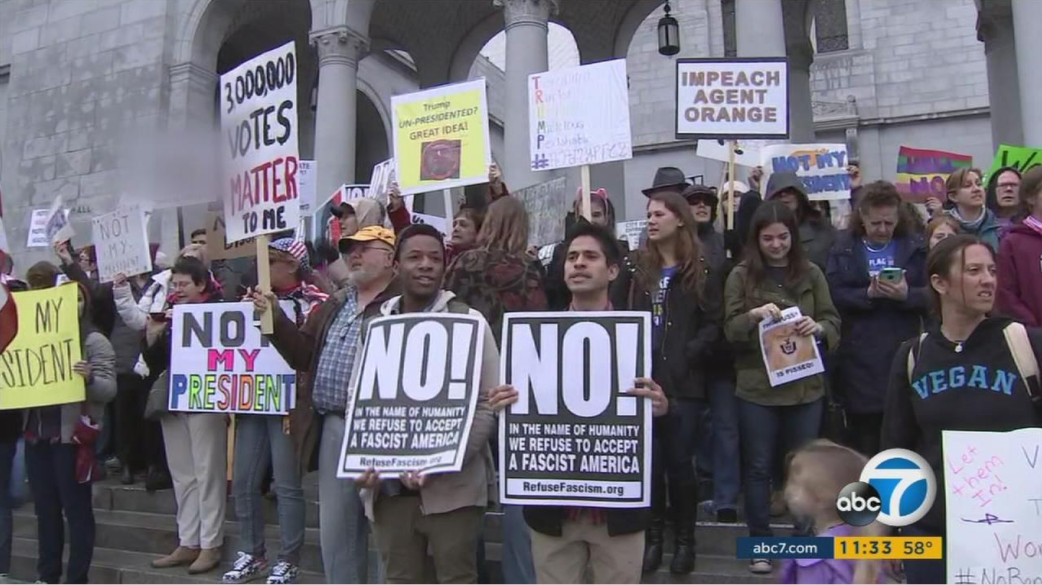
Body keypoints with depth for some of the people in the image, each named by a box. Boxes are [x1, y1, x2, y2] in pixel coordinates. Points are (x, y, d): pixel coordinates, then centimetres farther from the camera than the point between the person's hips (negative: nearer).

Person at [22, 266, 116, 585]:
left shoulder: (95, 341, -4)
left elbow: (109, 390, -11)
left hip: (72, 433, -6)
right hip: (37, 432, 6)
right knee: (44, 508, 13)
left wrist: (89, 378, -31)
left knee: (76, 508, 1)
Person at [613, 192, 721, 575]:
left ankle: (685, 540, 18)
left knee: (679, 460, 3)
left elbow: (713, 324, -1)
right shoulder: (634, 267, 10)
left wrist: (688, 355, -13)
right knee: (648, 459, 5)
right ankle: (652, 537, 18)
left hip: (682, 381, -2)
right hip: (640, 378, 2)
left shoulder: (700, 270, 4)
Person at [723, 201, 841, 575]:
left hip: (806, 386, 2)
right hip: (756, 388, -1)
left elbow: (833, 323, 4)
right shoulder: (741, 275, 0)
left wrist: (817, 328, -18)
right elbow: (729, 329, -3)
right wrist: (754, 314, -23)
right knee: (758, 467, 6)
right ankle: (760, 544, 19)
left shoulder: (811, 273, 5)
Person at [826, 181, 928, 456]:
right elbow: (834, 296, -4)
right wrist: (867, 294, -19)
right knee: (863, 444, 5)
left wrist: (906, 294, -18)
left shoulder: (915, 247, 8)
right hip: (859, 358, -1)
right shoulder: (843, 247, 7)